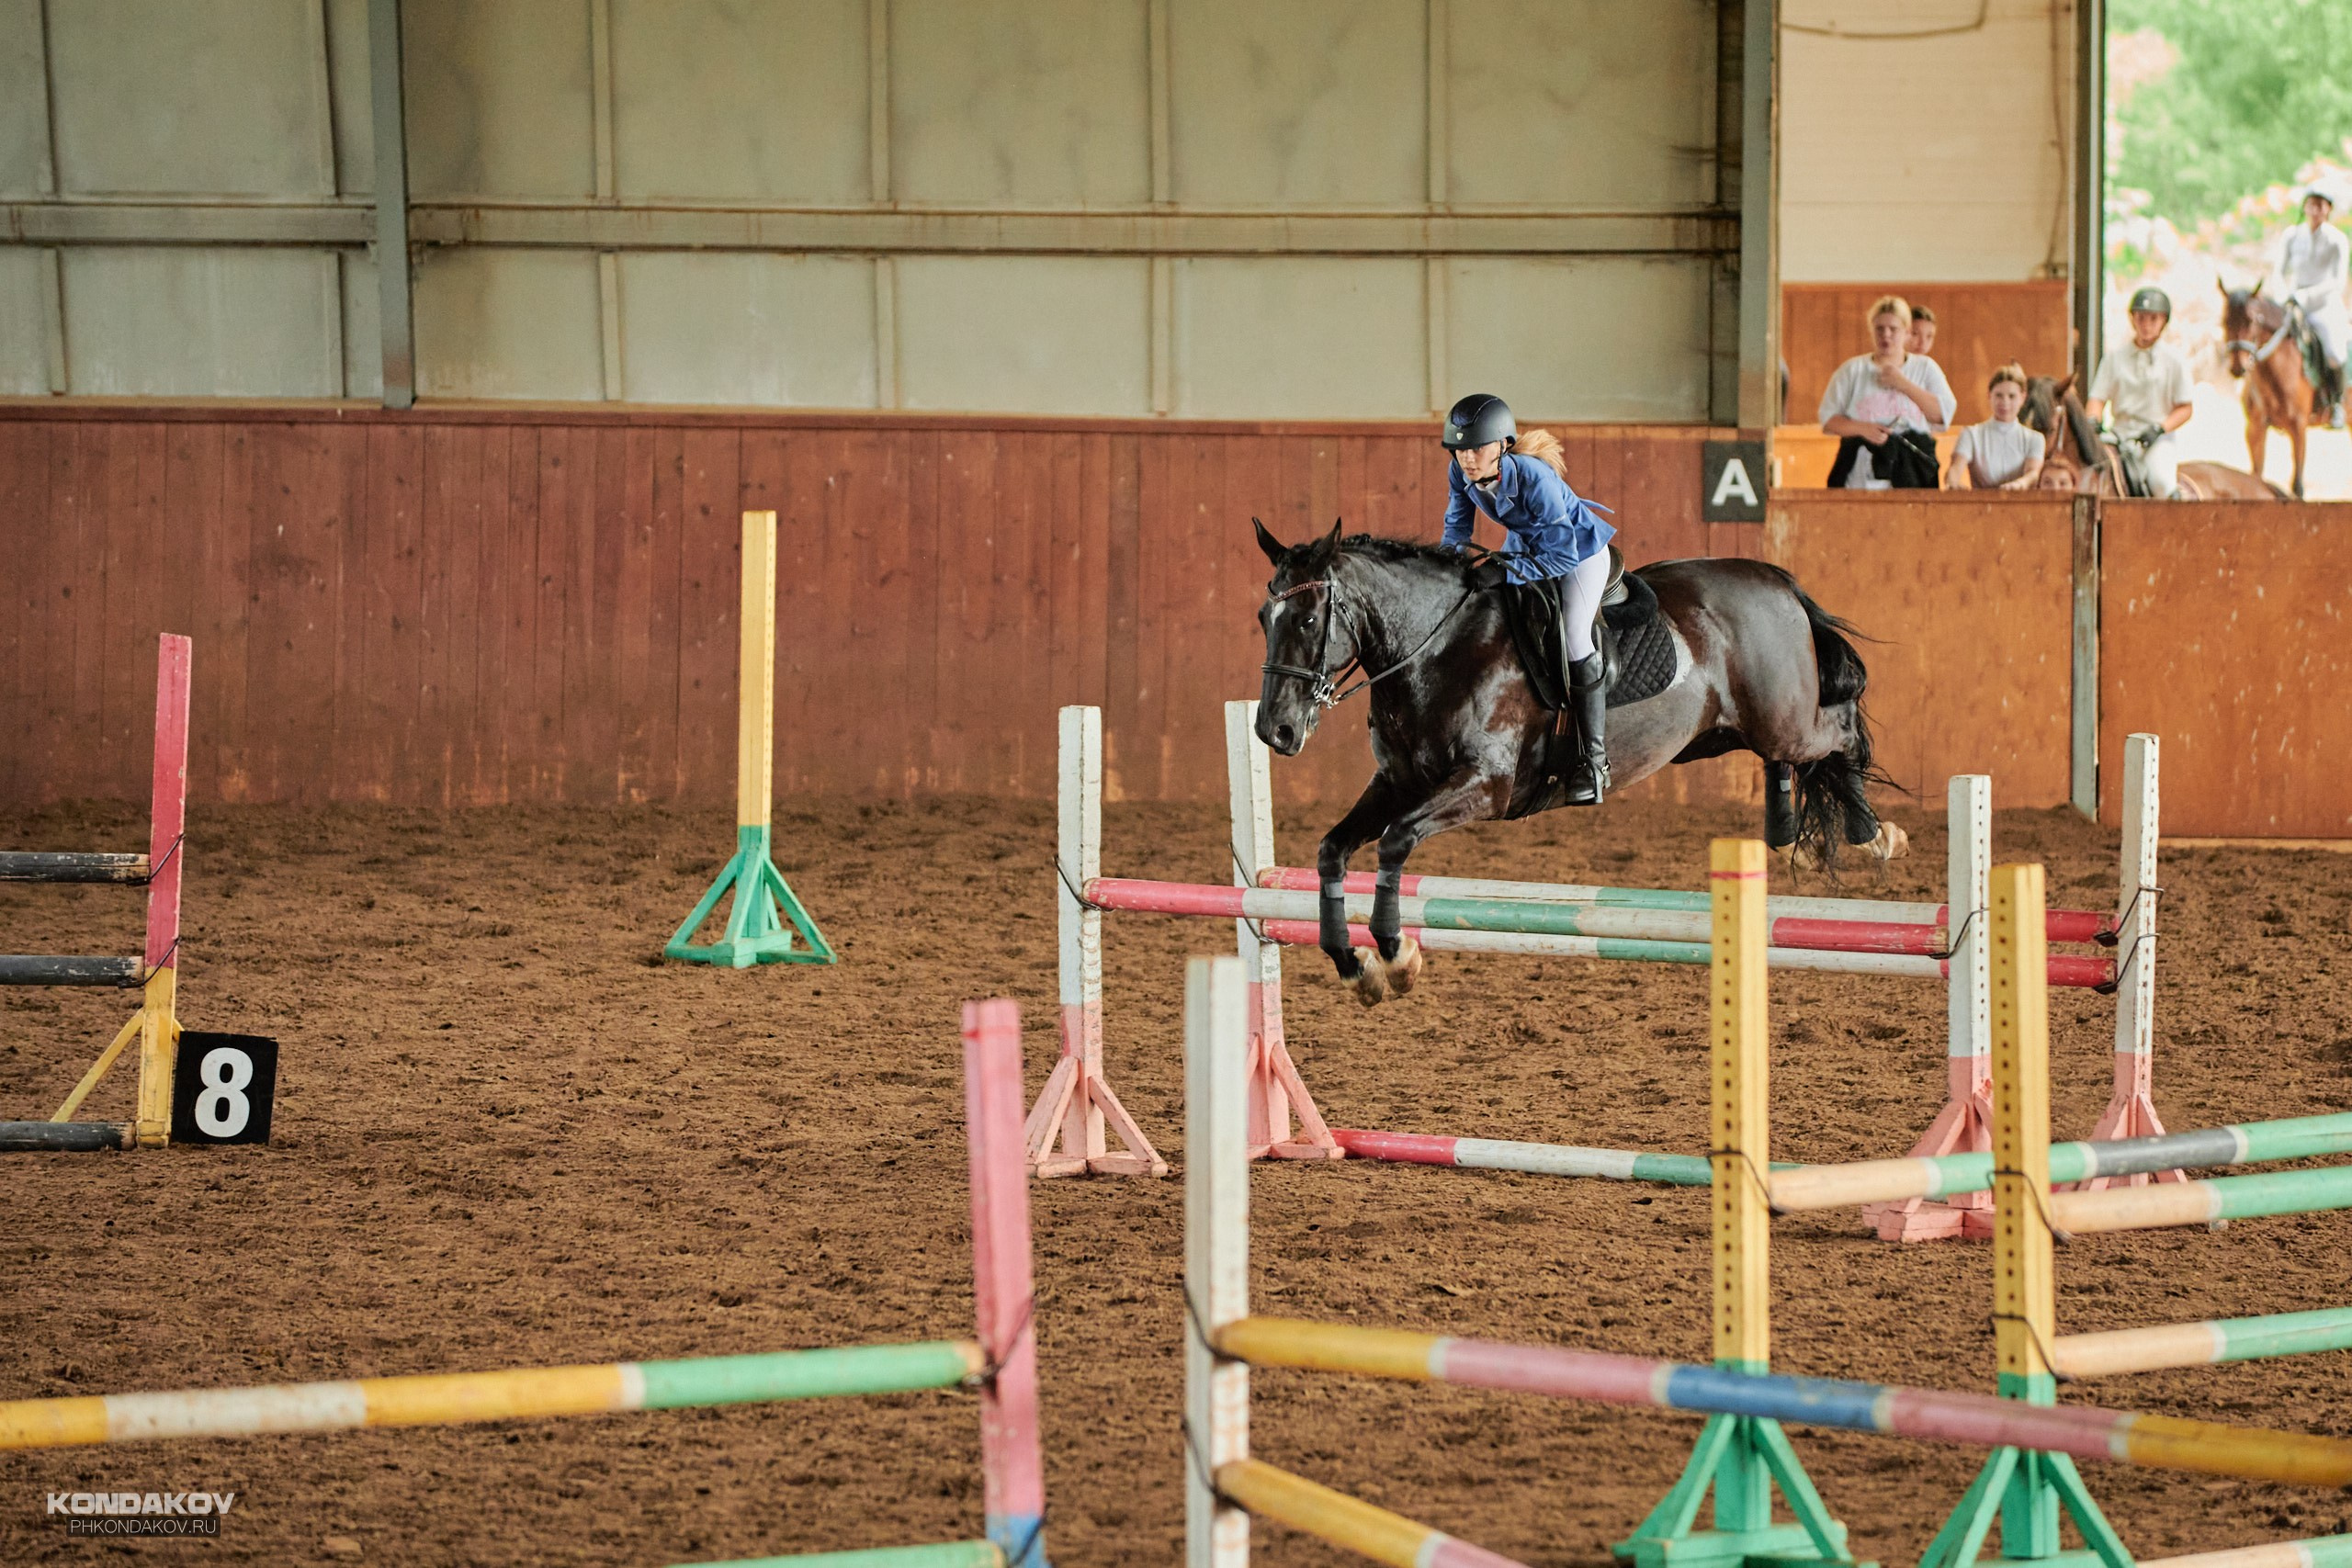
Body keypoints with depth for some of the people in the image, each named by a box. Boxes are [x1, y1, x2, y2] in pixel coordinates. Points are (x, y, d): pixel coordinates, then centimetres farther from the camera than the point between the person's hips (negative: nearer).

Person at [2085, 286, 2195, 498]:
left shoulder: (2174, 359, 6)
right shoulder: (2114, 357, 13)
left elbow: (2185, 408, 5)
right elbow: (2097, 398, 10)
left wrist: (2159, 429, -11)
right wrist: (2092, 421, -12)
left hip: (2159, 439, -2)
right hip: (2122, 436, 2)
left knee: (2161, 482, -31)